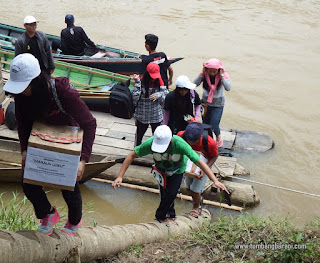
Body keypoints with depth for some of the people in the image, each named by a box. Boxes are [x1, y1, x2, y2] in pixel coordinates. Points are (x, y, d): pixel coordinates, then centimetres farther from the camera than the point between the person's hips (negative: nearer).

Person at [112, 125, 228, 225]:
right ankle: (171, 215, 33)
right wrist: (120, 176, -28)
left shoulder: (180, 144, -43)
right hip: (161, 170, 2)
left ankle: (160, 216, 16)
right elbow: (132, 156, -25)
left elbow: (199, 162, -37)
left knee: (171, 194, -11)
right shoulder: (150, 143, -38)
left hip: (177, 171, -1)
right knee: (164, 195, 4)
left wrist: (215, 181, -41)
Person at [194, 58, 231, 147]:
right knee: (205, 123, 10)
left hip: (218, 104, -2)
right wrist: (202, 73, -27)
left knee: (214, 125, -7)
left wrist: (221, 75, -32)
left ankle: (219, 137, 25)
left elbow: (228, 88, -31)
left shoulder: (223, 75, -15)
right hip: (205, 102, 2)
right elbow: (195, 84, -24)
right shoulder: (205, 74, -12)